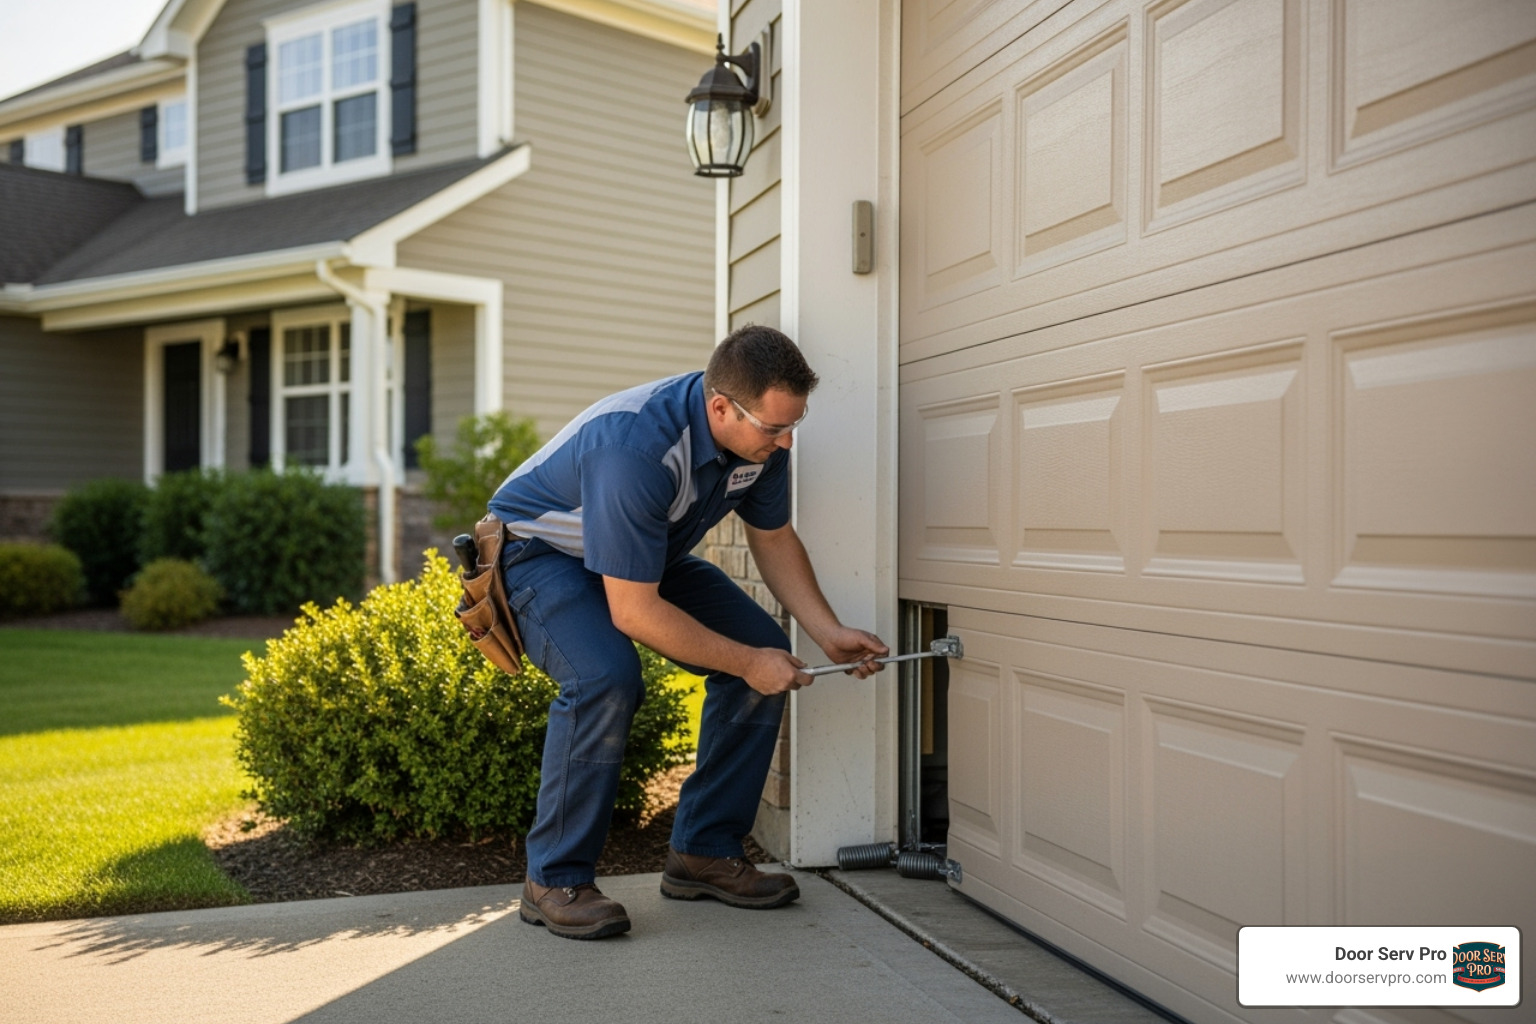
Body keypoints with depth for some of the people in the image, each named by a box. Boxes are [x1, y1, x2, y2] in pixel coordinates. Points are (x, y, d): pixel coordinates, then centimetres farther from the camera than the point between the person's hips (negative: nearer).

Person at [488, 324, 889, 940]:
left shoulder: (759, 434, -15)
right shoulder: (637, 449, -39)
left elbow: (773, 538, 2)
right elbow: (633, 612, -35)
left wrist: (829, 633, -10)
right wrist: (748, 663, -27)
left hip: (650, 553, 8)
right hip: (539, 548, -7)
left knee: (766, 650, -7)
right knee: (606, 679, -34)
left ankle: (705, 852, 4)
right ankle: (555, 879, -13)